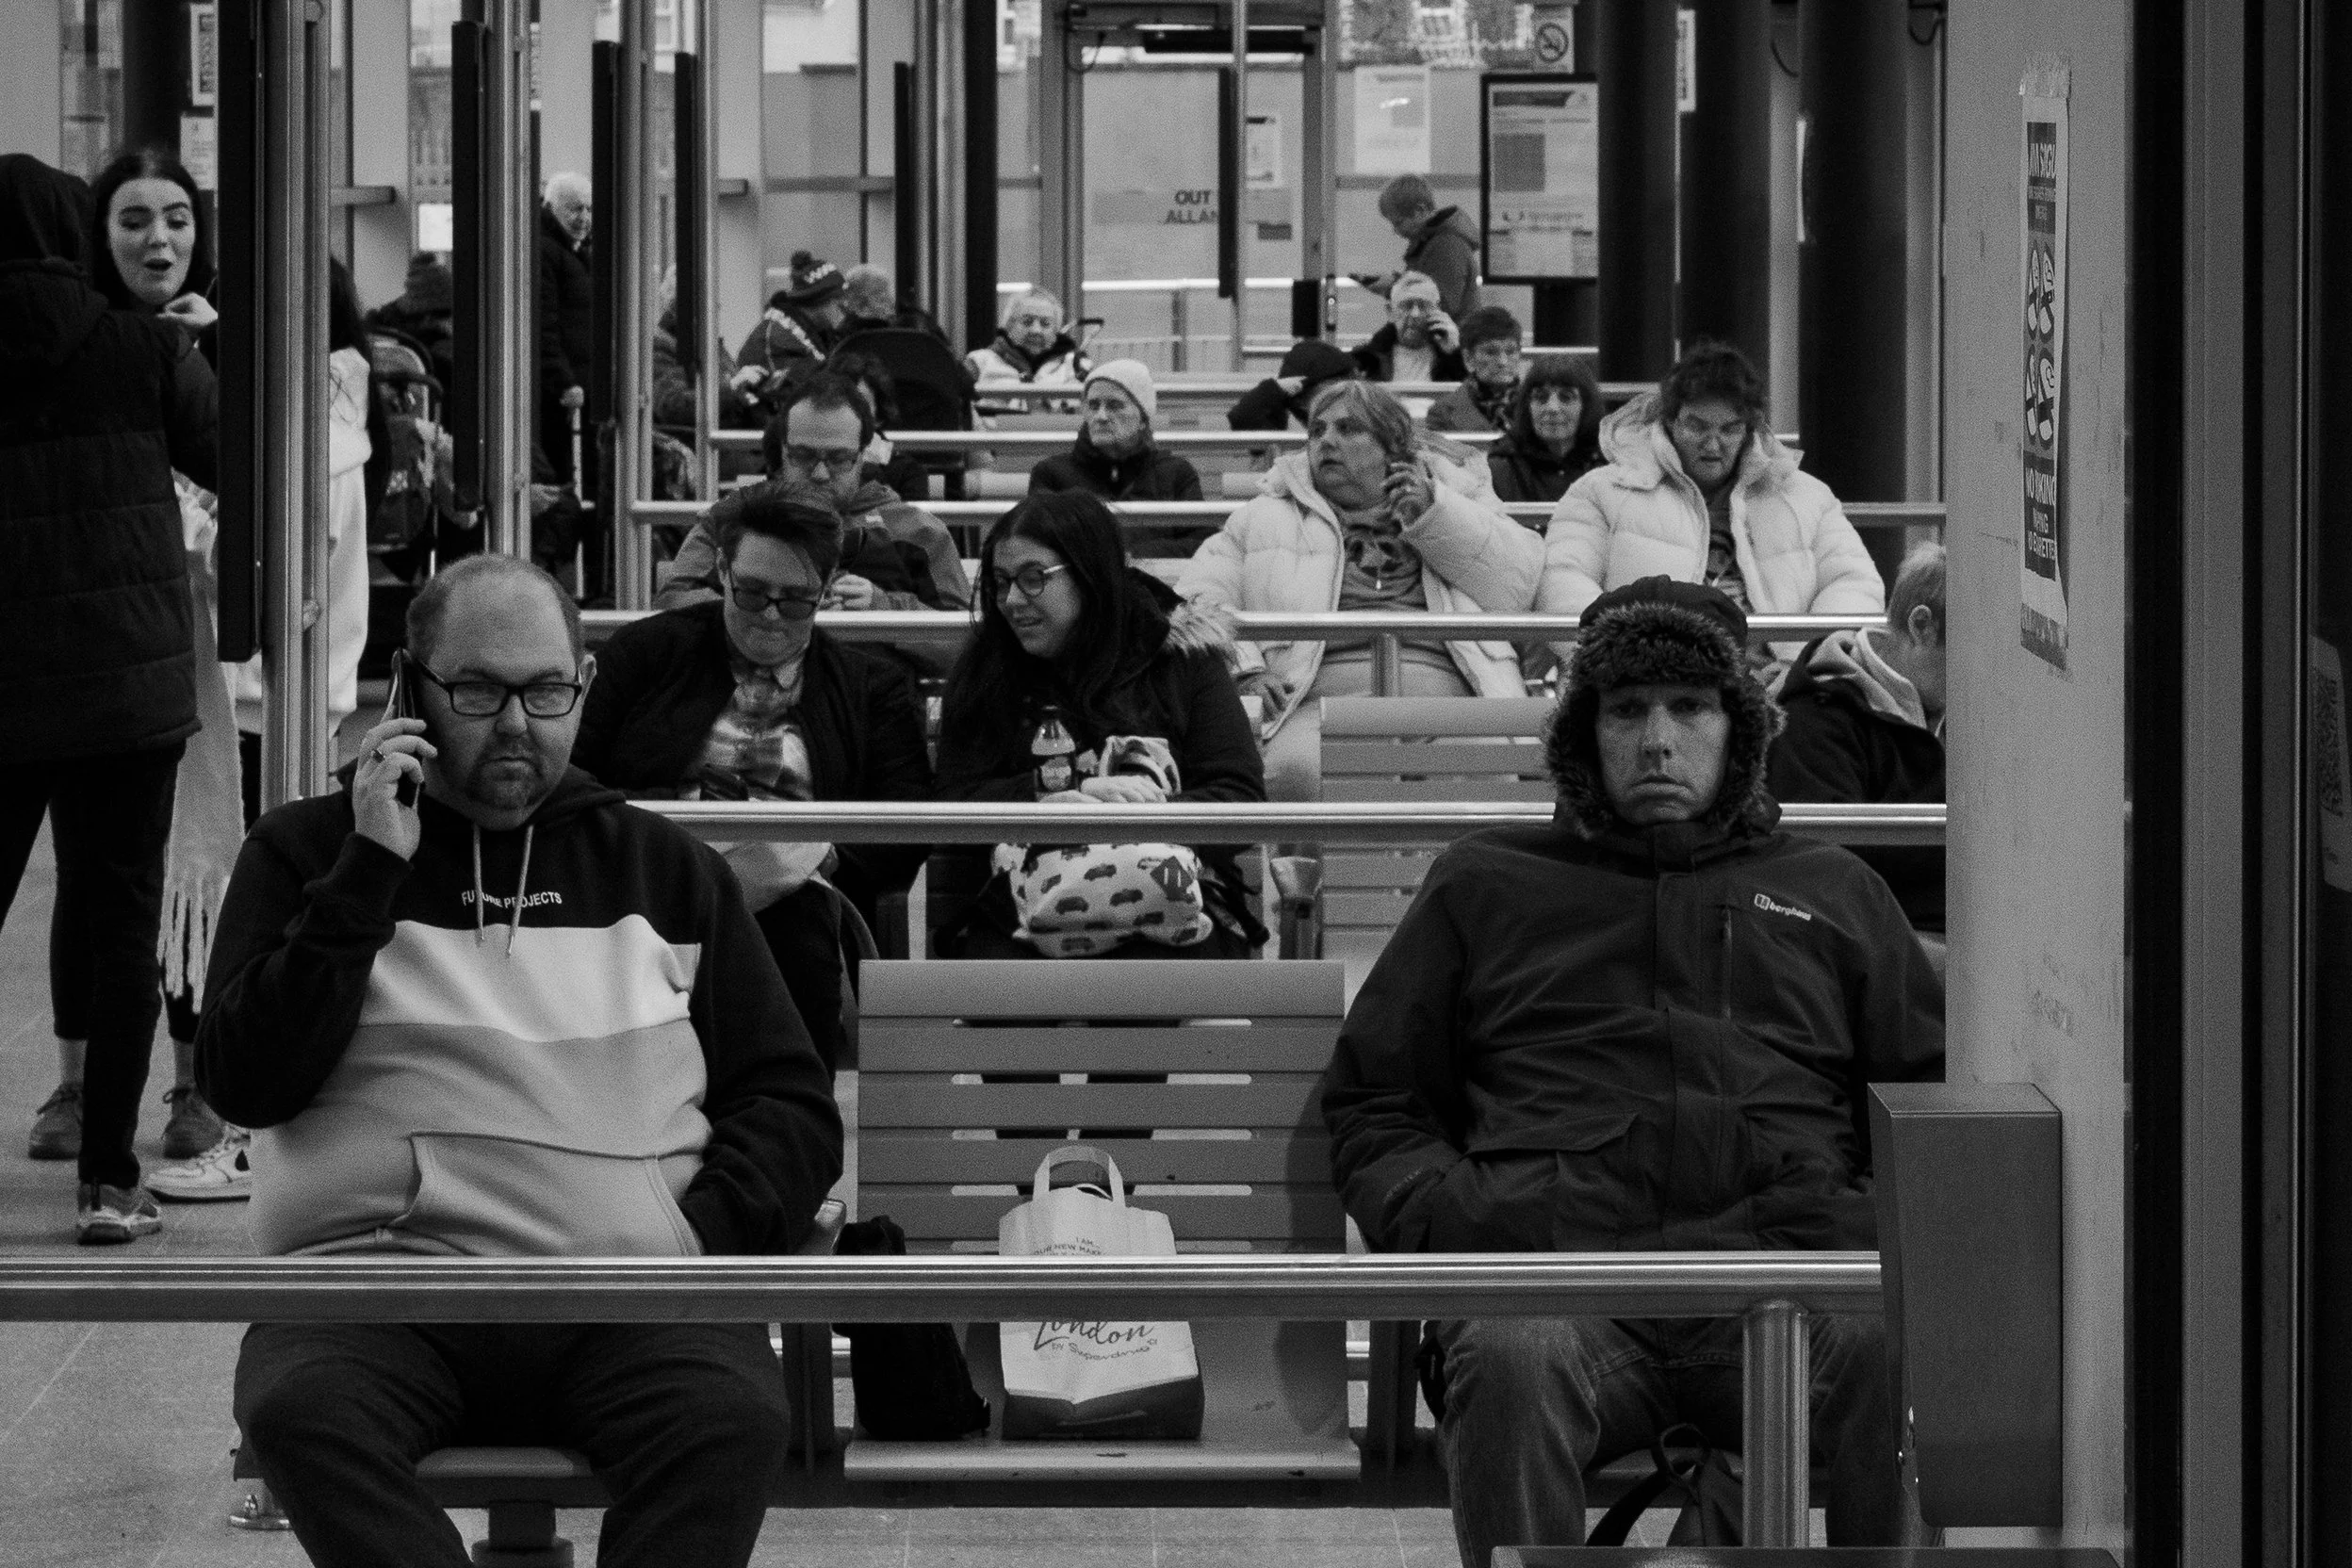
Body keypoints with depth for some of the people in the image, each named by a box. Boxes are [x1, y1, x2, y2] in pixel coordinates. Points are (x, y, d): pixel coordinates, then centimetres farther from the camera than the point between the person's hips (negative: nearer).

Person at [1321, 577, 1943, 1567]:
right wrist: (1447, 1215, 4)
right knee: (1511, 1360, -39)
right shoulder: (1487, 883, 29)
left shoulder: (1831, 892, 31)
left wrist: (1874, 1215, 3)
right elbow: (1372, 1106, 26)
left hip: (1784, 1263, 1)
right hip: (1562, 1258, 0)